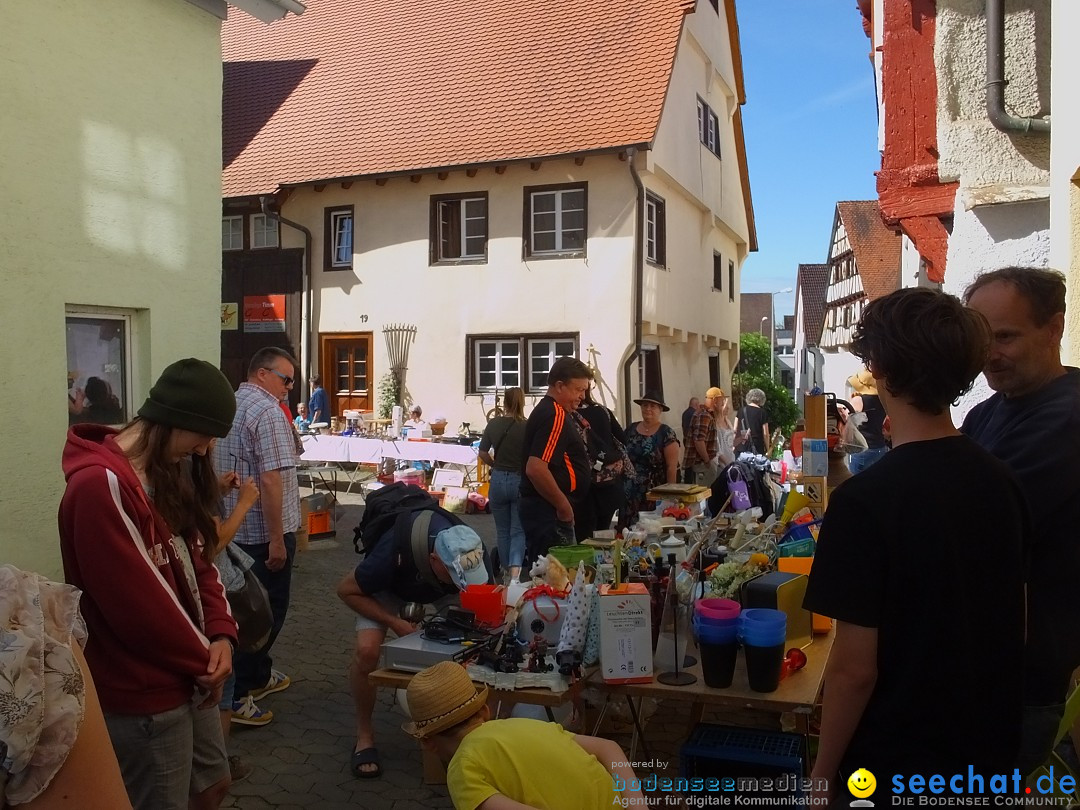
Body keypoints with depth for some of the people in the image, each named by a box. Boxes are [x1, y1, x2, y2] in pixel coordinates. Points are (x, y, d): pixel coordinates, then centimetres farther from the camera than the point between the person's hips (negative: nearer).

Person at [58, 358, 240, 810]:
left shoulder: (169, 474, 6)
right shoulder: (99, 485, -24)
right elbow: (137, 604, -24)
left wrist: (221, 635, -7)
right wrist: (203, 659, -11)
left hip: (187, 675, 9)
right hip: (143, 695, -9)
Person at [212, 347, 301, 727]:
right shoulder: (268, 412, -18)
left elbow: (221, 470, 18)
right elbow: (270, 479, -24)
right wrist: (277, 539, -21)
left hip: (234, 528, 9)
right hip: (264, 532, -9)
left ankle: (258, 676, 36)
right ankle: (235, 695, 5)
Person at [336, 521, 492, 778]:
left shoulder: (472, 556, -33)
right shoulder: (394, 553, -43)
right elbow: (346, 590, -25)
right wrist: (394, 622, -31)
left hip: (439, 591, 3)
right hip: (389, 588, -3)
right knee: (366, 650, -28)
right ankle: (364, 733, -4)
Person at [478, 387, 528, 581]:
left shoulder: (493, 424, -4)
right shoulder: (527, 427, -12)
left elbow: (483, 454, 0)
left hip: (498, 480, 2)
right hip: (521, 481, -2)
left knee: (502, 530, 17)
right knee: (518, 531, 5)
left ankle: (506, 570, 29)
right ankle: (515, 568, -15)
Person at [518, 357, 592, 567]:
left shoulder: (544, 411, 15)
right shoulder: (556, 416, -17)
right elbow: (535, 469, -27)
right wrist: (564, 507, -18)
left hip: (537, 507, 11)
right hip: (549, 512, -11)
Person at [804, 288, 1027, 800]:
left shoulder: (864, 500, -25)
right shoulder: (1001, 482, -4)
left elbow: (854, 668, -22)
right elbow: (1015, 627, 7)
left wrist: (822, 773, -8)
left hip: (897, 763, -6)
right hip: (992, 748, 6)